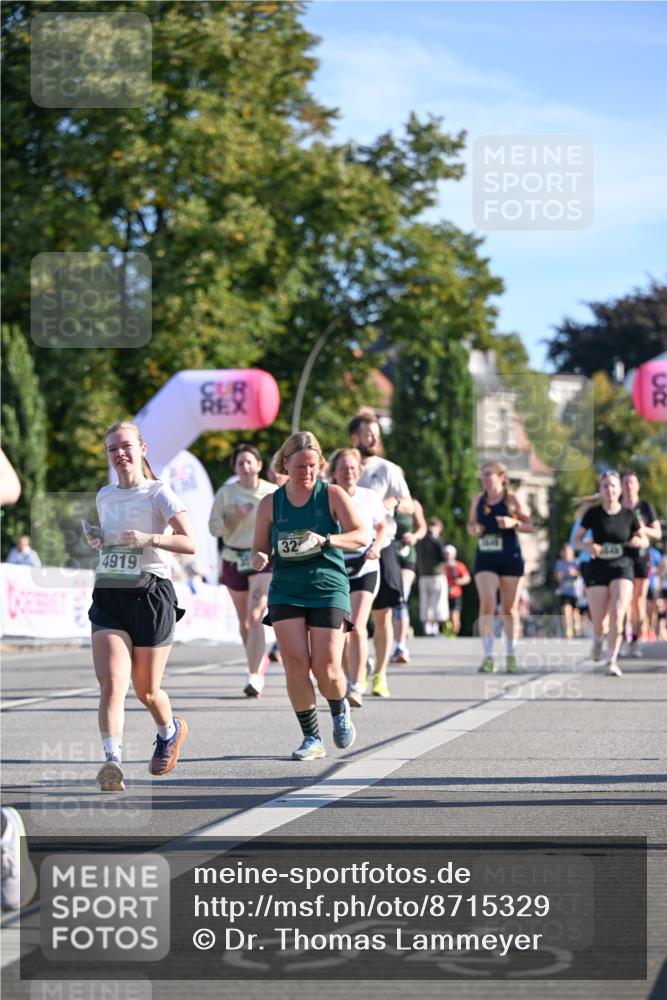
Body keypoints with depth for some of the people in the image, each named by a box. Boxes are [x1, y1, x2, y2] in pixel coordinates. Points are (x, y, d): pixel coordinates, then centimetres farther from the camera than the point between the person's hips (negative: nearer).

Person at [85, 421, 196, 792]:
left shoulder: (158, 493, -4)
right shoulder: (104, 496, 14)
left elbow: (190, 543, -11)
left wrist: (150, 538, -25)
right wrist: (96, 539, 9)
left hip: (150, 595, -4)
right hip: (108, 597, 4)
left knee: (146, 690, 6)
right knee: (111, 682, -16)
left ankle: (171, 730, 38)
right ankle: (113, 761, -23)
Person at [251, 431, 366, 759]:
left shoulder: (332, 495, 1)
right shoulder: (270, 504, 7)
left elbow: (360, 536, -8)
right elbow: (260, 549, 13)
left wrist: (324, 540, -24)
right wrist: (258, 559, -11)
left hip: (329, 588, -2)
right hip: (285, 592, 2)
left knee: (326, 667, -10)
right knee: (295, 662, -12)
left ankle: (340, 711, 24)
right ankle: (311, 738, 0)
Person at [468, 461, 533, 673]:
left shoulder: (512, 499, -3)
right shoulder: (478, 500, 6)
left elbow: (530, 526, -1)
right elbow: (471, 524, 17)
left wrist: (514, 523, -19)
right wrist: (473, 529, -6)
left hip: (510, 558, -2)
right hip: (485, 559, 2)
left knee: (509, 608, 7)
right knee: (486, 605, -13)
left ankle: (511, 654, 21)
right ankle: (488, 656, -13)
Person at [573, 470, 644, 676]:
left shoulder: (629, 515, -1)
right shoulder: (593, 513, -2)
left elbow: (644, 539, 10)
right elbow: (577, 538, 5)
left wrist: (639, 541, -14)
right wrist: (587, 545, -17)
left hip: (622, 568, 0)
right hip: (598, 568, 0)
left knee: (617, 615, -18)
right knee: (598, 620, 1)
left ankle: (612, 660, -5)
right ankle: (597, 639, 39)